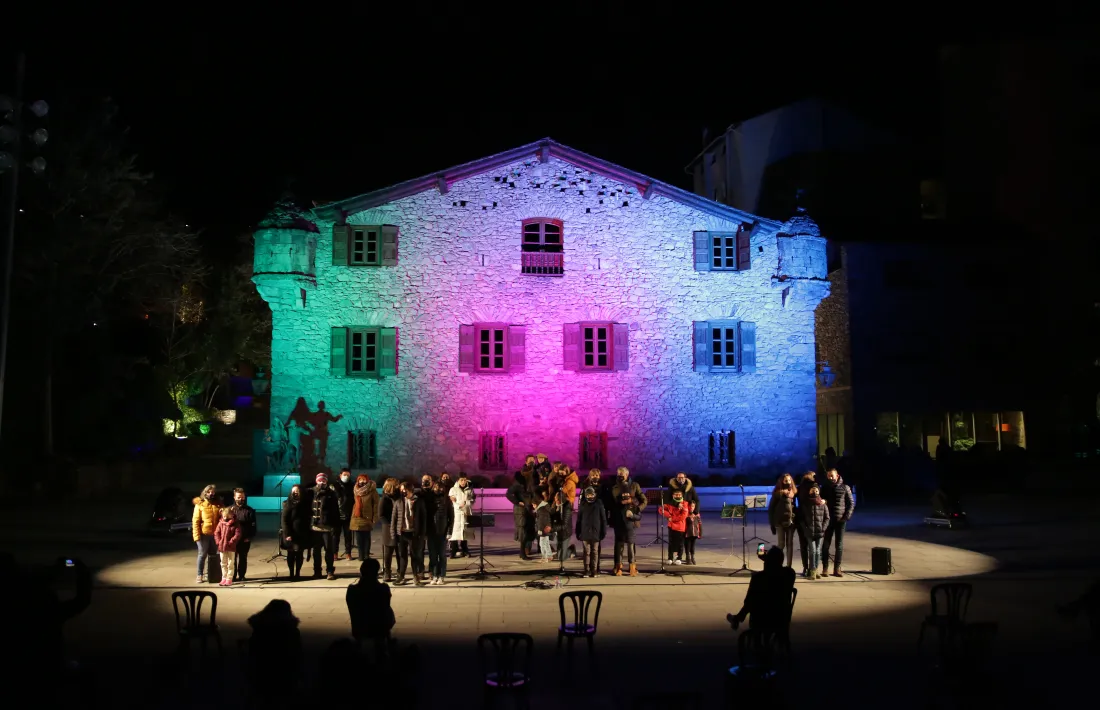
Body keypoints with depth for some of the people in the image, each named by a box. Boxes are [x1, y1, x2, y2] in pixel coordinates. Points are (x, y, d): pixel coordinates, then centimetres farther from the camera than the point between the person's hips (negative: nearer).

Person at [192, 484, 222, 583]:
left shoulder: (218, 505, 7)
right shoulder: (199, 504, -1)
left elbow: (222, 518, 14)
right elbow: (195, 521, -4)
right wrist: (197, 535, -11)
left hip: (215, 534, 3)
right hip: (203, 534, -3)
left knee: (212, 555, 11)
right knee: (202, 555, 3)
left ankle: (209, 573, 22)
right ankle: (199, 575, 10)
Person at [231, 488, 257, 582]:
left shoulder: (250, 510, 2)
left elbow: (253, 525, -1)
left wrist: (250, 537, -10)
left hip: (245, 540, -1)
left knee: (243, 558, 8)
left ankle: (241, 576, 15)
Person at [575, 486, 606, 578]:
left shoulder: (599, 504, 0)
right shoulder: (583, 505, 5)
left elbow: (603, 518, 1)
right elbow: (579, 519, 7)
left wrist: (604, 531, -2)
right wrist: (578, 532, 3)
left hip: (595, 532, -1)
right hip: (585, 532, 1)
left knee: (595, 552, 4)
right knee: (587, 552, 2)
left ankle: (593, 570, 9)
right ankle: (587, 571, 6)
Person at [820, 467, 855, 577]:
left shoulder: (845, 487, -1)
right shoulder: (824, 487, 4)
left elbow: (851, 503, 1)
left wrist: (847, 516, -10)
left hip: (841, 520, -1)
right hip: (828, 519, 1)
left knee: (839, 545, 3)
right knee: (826, 544, 1)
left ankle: (837, 568, 8)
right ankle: (825, 568, 6)